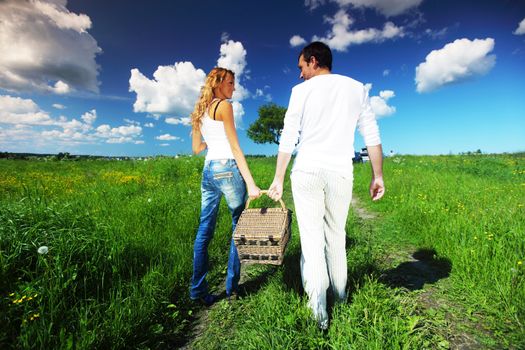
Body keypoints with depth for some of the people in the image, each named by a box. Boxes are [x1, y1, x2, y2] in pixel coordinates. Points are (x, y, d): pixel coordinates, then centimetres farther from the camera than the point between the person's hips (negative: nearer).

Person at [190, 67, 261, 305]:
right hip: (227, 168, -8)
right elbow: (235, 148, -12)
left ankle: (198, 290, 16)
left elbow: (196, 149, 19)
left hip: (208, 170, 8)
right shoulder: (224, 106, -4)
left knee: (204, 229, 9)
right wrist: (251, 183, -14)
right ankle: (232, 287, 18)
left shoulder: (200, 111, 18)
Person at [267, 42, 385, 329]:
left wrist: (278, 179, 2)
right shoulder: (357, 88, 12)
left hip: (307, 172, -2)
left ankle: (318, 313, 6)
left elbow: (288, 138, -2)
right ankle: (339, 295, 31)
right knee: (336, 236, 16)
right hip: (341, 174, 3)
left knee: (312, 239, 2)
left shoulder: (302, 90, 3)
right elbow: (372, 135, 7)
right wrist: (378, 175, 11)